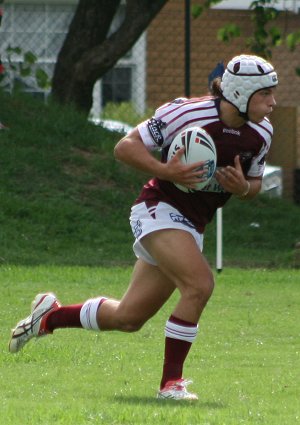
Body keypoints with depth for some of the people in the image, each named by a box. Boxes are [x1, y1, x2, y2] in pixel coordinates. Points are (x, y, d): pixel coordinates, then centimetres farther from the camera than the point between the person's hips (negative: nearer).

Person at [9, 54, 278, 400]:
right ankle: (170, 382, -20)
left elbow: (254, 184, 14)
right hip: (159, 208, -7)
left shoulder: (261, 132, 0)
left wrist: (242, 187, -10)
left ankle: (50, 316, 36)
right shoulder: (187, 113, -19)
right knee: (200, 284, -29)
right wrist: (166, 171, -26)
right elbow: (125, 147, -11)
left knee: (128, 318, 11)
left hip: (192, 225, 7)